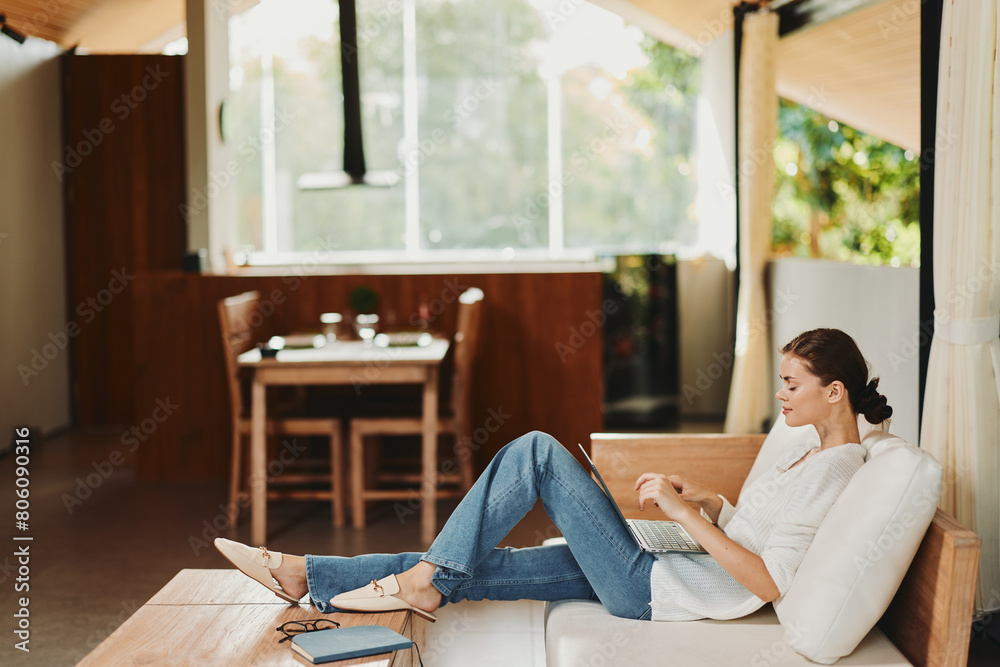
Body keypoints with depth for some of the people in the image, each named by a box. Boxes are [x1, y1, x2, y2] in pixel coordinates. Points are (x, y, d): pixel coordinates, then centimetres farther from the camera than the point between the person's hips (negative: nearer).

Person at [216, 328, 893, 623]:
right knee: (478, 567, 4)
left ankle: (425, 581, -6)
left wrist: (684, 513, -20)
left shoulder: (835, 466, -15)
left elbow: (769, 582, -24)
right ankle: (305, 577, 7)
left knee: (538, 450, -12)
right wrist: (705, 497, 6)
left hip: (657, 589, -9)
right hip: (659, 573, 9)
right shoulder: (814, 448, 14)